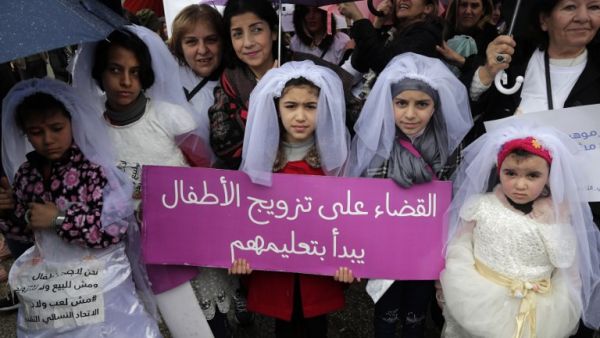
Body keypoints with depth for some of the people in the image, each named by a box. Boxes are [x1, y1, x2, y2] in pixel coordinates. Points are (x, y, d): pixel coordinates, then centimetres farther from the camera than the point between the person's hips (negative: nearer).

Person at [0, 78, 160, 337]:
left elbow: (115, 230, -22)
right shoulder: (26, 173, 1)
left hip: (98, 279, -5)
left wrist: (60, 218, -24)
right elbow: (28, 229, 13)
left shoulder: (93, 168, -19)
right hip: (48, 282, 5)